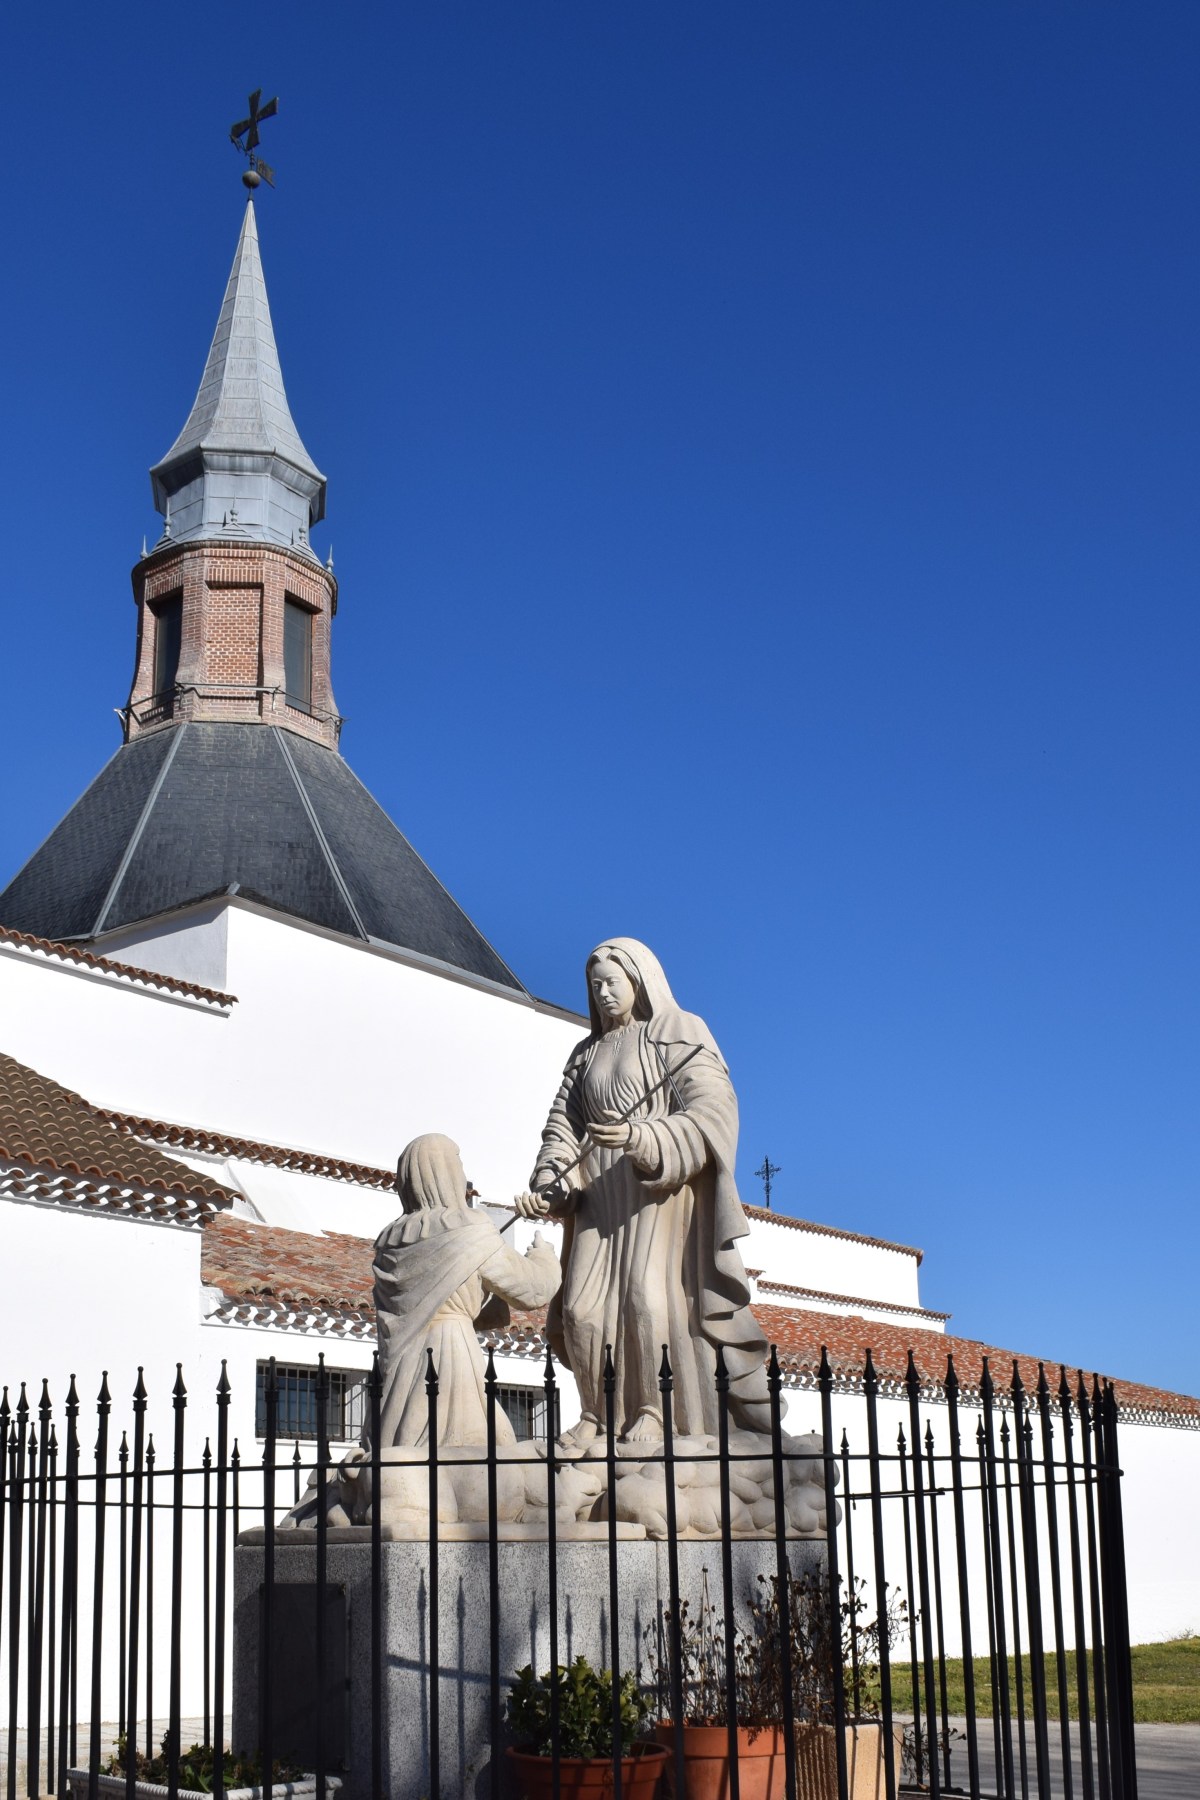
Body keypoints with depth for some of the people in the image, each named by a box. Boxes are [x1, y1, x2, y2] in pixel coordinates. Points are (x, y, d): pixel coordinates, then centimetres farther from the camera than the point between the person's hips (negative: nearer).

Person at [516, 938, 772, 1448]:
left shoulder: (680, 1033, 3)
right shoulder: (587, 1053, 21)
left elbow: (712, 1113, -10)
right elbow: (564, 1124, 10)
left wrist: (642, 1138, -25)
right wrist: (549, 1186, -10)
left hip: (662, 1189, -5)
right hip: (601, 1196, 5)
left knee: (649, 1298, -19)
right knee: (583, 1306, -6)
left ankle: (653, 1410, -7)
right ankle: (596, 1414, 4)